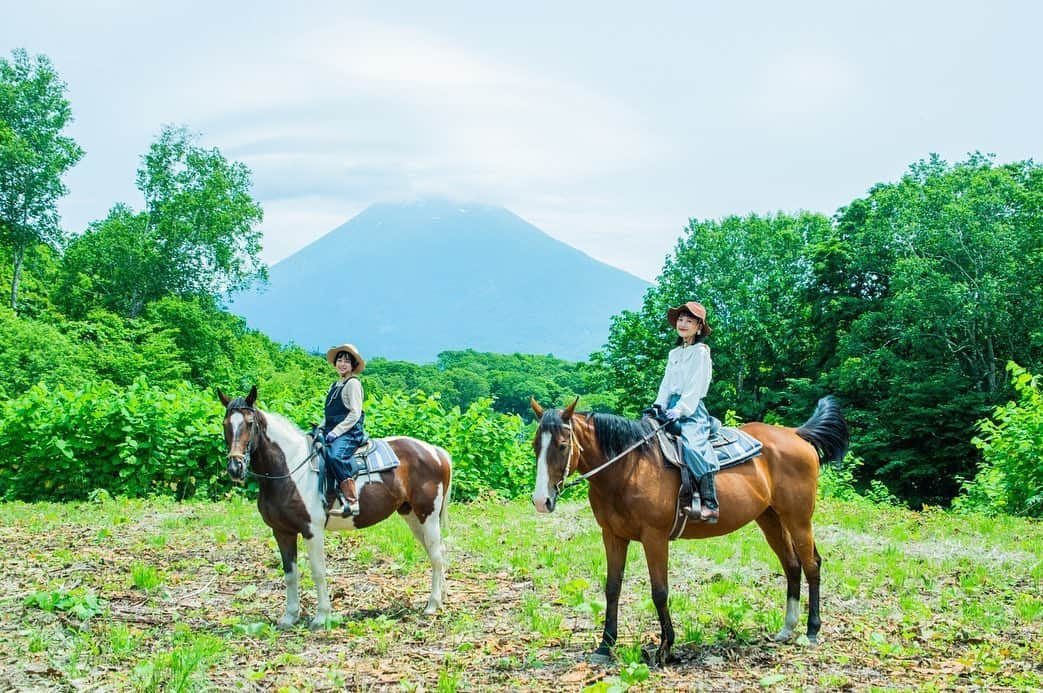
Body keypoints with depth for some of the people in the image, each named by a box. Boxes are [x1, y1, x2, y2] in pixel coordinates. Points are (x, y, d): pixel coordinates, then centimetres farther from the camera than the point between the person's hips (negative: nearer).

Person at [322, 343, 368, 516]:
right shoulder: (334, 386, 22)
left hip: (350, 432, -9)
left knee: (335, 456, -35)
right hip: (332, 432, 9)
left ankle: (352, 501, -35)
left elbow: (354, 414, -11)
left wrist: (335, 432, -16)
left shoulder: (353, 383, -4)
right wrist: (321, 428, 9)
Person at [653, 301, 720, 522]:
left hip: (692, 412, -8)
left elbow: (695, 387, -10)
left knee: (692, 445, -30)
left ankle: (709, 505, -32)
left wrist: (680, 410, -21)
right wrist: (658, 408, 4)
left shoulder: (700, 352, -1)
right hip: (672, 409, 8)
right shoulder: (674, 353, 22)